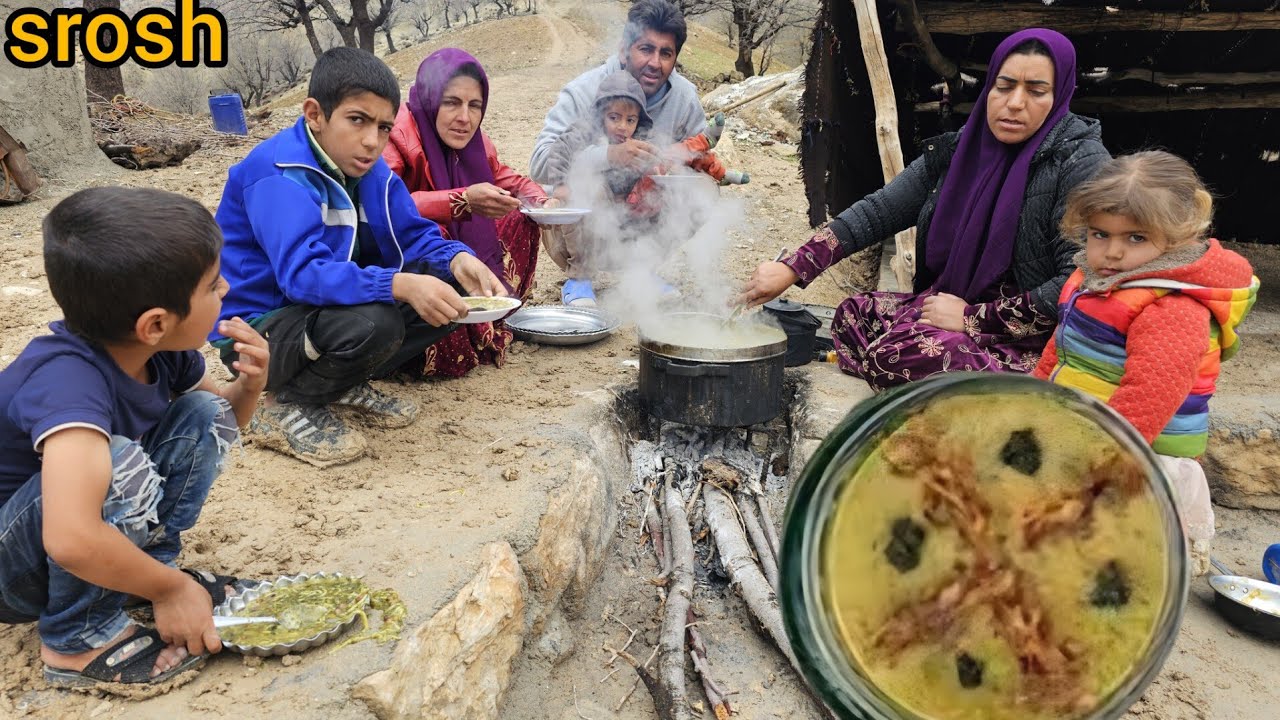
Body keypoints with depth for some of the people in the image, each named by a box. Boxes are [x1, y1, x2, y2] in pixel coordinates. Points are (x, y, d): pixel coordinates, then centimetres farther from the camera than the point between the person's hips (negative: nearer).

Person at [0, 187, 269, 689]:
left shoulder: (159, 349, -12)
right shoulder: (69, 378, -35)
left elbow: (223, 420, 8)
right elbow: (71, 539, -48)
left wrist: (250, 385, -16)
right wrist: (170, 588, -31)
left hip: (85, 548, 7)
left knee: (204, 414, -6)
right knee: (119, 466, -35)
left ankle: (147, 566, 1)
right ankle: (80, 640, -12)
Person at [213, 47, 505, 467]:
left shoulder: (368, 167, 1)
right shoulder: (278, 173, -24)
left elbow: (413, 235, 0)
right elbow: (302, 273, -36)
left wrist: (457, 259, -23)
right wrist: (400, 285, -48)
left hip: (322, 311, 8)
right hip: (257, 329, -8)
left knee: (446, 285, -3)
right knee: (374, 323, -36)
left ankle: (344, 384, 5)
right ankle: (287, 407, -8)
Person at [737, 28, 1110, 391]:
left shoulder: (1081, 164, -14)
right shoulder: (960, 150, 3)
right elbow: (877, 211, 0)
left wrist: (972, 318, -21)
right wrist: (791, 268, -10)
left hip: (1034, 342, -6)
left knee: (898, 354, -26)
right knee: (855, 314, -9)